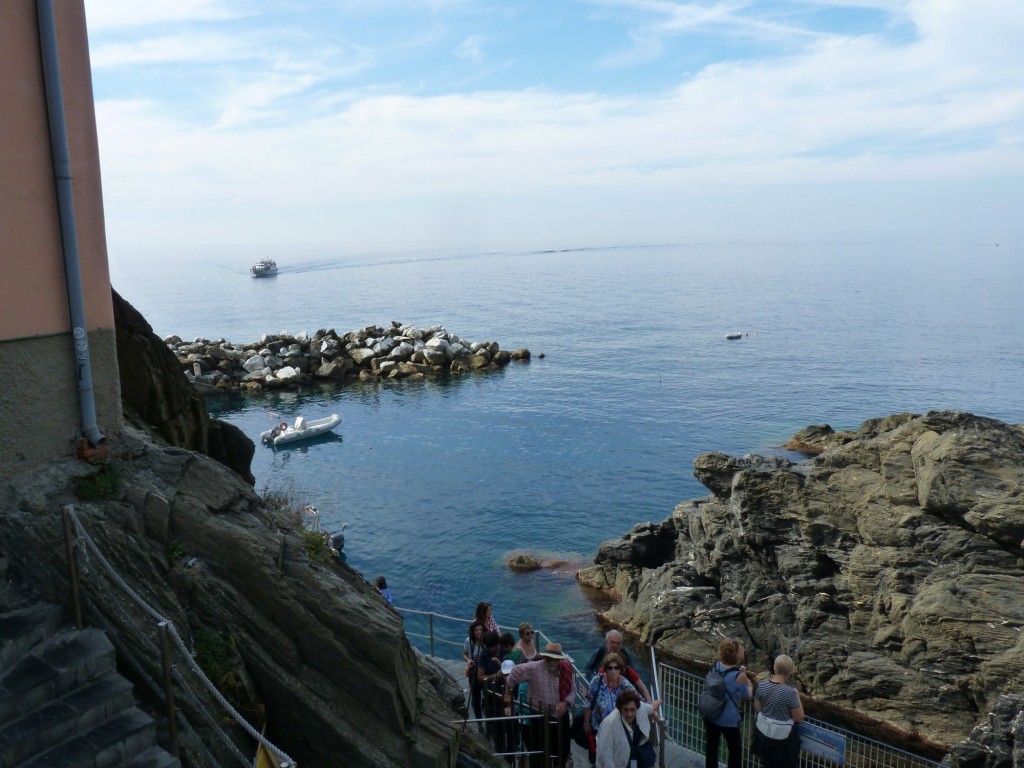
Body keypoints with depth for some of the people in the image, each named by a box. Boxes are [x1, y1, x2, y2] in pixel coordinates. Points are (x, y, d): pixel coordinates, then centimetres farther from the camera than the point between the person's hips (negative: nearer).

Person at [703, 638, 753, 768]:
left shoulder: (716, 665, -7)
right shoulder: (739, 675, -24)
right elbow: (746, 696, -8)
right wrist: (749, 684, 10)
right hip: (728, 719, -5)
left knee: (711, 745, 20)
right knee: (734, 749, 17)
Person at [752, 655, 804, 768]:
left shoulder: (762, 685, -11)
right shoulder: (789, 692, -27)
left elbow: (757, 708, 1)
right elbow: (799, 718, -15)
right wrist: (797, 696, -5)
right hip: (781, 737, -5)